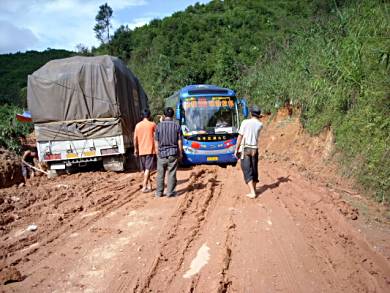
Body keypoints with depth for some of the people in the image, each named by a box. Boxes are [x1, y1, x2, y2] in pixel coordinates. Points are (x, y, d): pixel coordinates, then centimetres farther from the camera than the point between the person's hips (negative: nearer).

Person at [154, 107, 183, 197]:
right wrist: (180, 153, 7)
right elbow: (179, 142, -3)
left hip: (162, 153, 1)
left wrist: (158, 153, 11)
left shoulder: (159, 126, -4)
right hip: (173, 153, 0)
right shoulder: (176, 126, -5)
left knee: (160, 174, 10)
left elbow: (156, 142, 0)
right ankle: (170, 192, 9)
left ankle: (159, 192, 16)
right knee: (172, 174, 6)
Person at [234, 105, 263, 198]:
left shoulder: (245, 122, -7)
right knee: (254, 170, 16)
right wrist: (257, 118, 15)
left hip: (245, 149, -3)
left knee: (247, 171, -2)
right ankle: (254, 190, 28)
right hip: (254, 149, 3)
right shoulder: (260, 125, 2)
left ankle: (252, 192, -9)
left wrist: (236, 150, -3)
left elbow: (240, 137, -8)